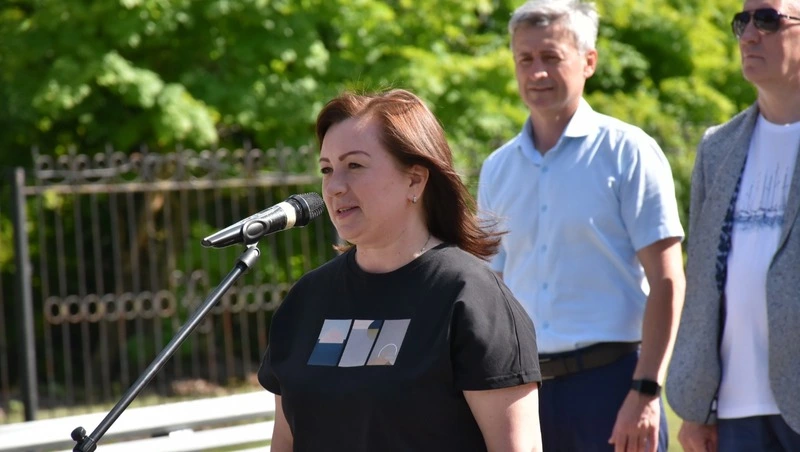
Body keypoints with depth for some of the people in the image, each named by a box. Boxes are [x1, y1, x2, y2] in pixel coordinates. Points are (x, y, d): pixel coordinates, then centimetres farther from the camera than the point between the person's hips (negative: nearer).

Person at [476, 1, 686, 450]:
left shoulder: (627, 152, -2)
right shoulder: (498, 169, 12)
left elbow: (666, 283, -6)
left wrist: (646, 393, -14)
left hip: (610, 379, -4)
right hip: (524, 389, 5)